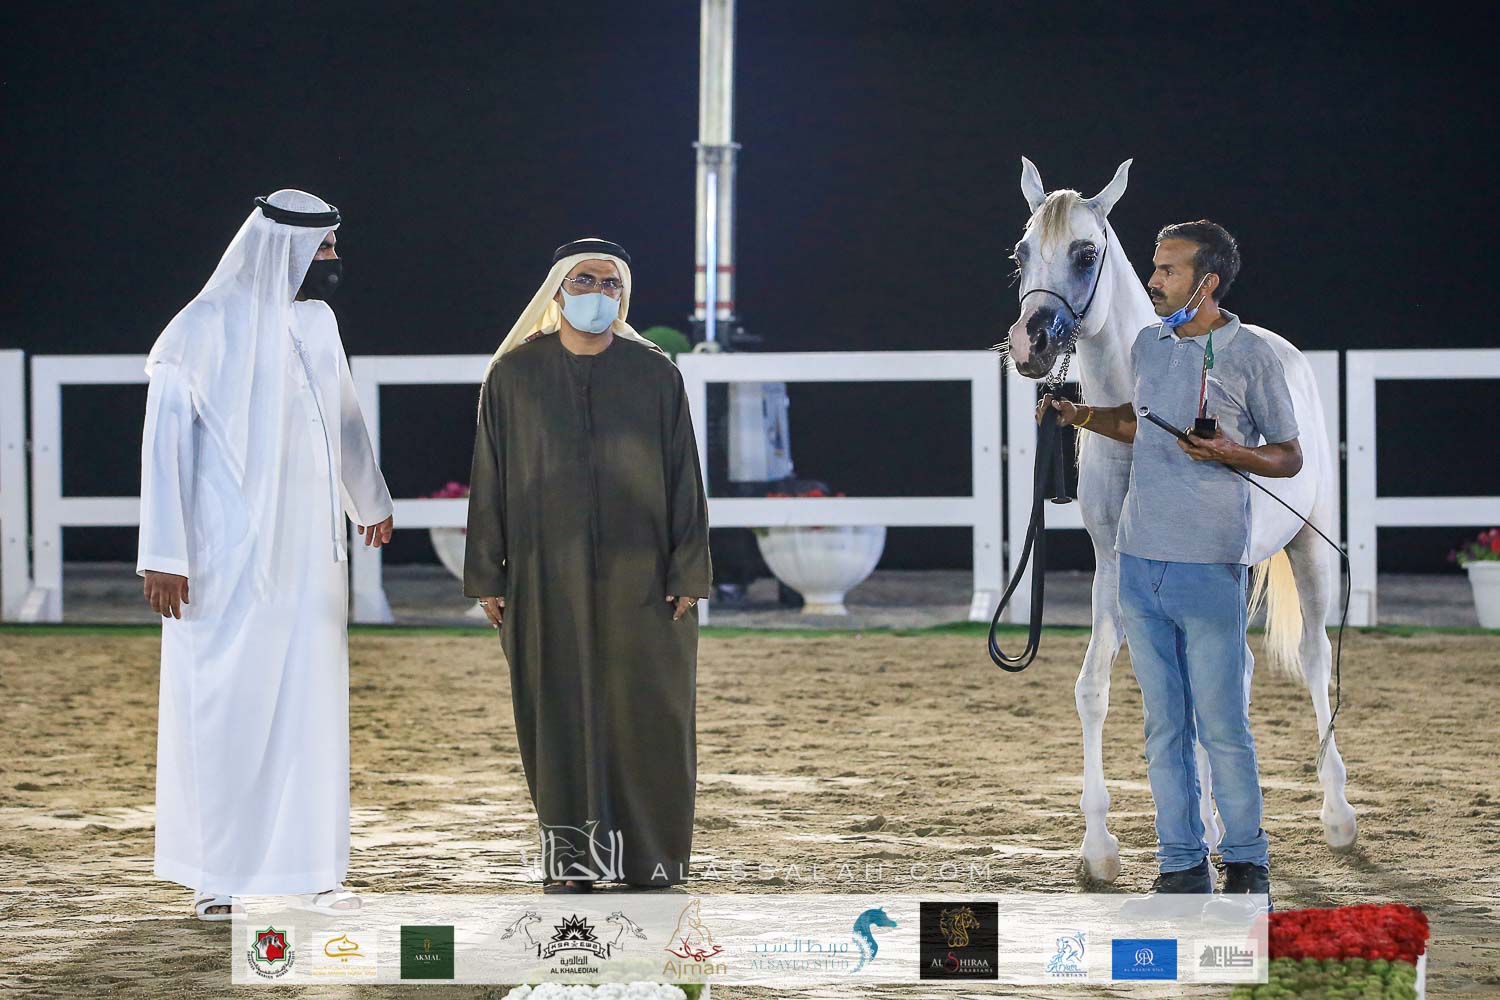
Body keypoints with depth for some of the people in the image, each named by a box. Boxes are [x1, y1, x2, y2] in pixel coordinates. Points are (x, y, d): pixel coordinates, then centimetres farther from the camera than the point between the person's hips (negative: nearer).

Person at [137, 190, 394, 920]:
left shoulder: (316, 323, 8)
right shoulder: (205, 329, -12)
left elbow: (344, 415, 25)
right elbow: (164, 442, -13)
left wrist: (370, 500, 38)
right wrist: (164, 556, -18)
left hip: (306, 553, 6)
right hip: (228, 557, -6)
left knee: (312, 700, 6)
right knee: (226, 702, -2)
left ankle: (313, 866, 12)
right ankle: (216, 877, 6)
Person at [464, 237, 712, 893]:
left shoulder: (655, 375, 3)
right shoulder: (514, 376, 3)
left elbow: (684, 477, 3)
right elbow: (489, 478, 4)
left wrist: (687, 574, -3)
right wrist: (487, 576, 0)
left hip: (639, 577, 0)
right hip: (547, 579, 0)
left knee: (646, 713, 1)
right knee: (561, 714, 2)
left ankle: (650, 860, 10)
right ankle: (571, 859, 10)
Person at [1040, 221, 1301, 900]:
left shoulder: (1251, 355, -6)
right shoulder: (1147, 345, 12)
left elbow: (1289, 456, 0)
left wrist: (1230, 453, -18)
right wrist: (1080, 416, 15)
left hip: (1210, 568, -6)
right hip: (1139, 563, 6)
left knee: (1222, 727, -3)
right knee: (1164, 728, 9)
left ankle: (1247, 866, 9)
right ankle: (1182, 868, 15)